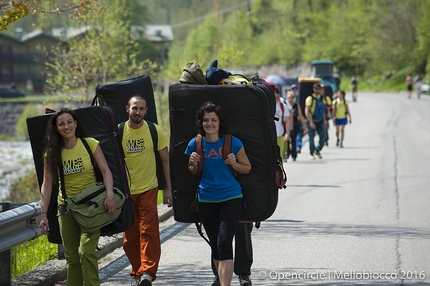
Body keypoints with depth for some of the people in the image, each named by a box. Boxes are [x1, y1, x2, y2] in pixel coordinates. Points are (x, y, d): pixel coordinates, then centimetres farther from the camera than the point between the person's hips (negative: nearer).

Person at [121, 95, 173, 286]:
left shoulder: (154, 131, -3)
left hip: (148, 190, -2)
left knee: (148, 231, -12)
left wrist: (168, 189, 1)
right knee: (130, 235, 5)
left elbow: (165, 160, 4)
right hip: (126, 191, 2)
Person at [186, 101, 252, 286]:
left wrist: (234, 163, -16)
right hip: (206, 200, 3)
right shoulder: (195, 144, -2)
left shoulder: (233, 143, -8)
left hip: (231, 198, -3)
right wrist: (194, 163, -9)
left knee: (224, 243, -16)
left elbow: (247, 168, 3)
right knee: (215, 245, 12)